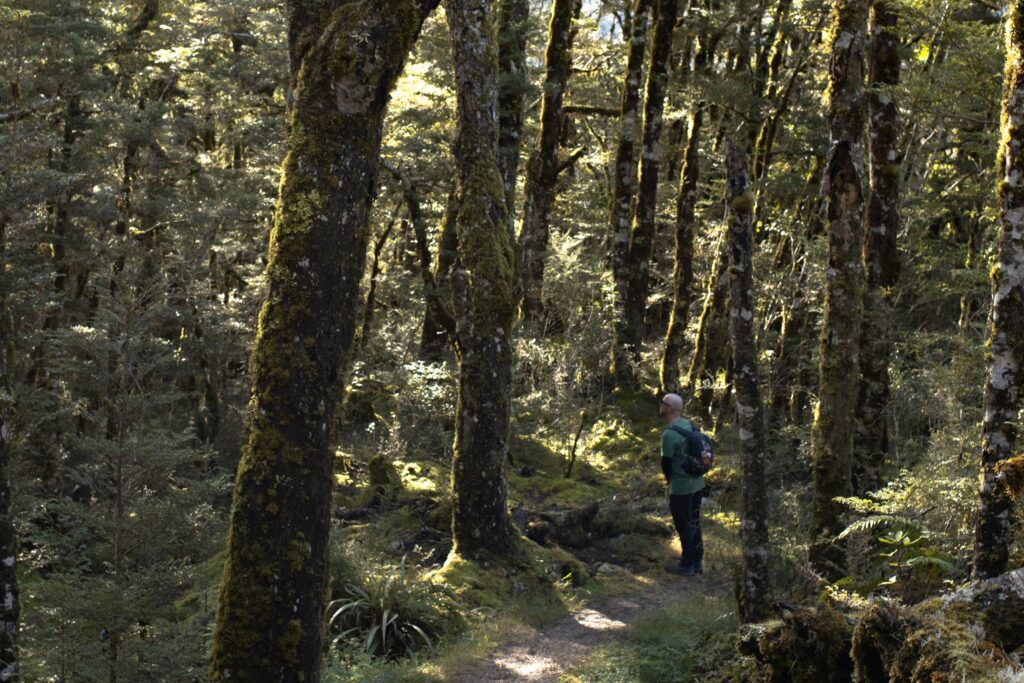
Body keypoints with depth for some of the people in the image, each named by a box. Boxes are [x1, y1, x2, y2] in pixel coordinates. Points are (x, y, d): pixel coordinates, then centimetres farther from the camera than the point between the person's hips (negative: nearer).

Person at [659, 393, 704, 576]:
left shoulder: (669, 434, -22)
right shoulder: (689, 425, 3)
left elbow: (666, 463, -14)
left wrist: (669, 477, 8)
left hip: (681, 488, -8)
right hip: (697, 483, 8)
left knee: (684, 526, 5)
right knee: (694, 524, 18)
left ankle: (686, 566, 16)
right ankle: (697, 562, 28)